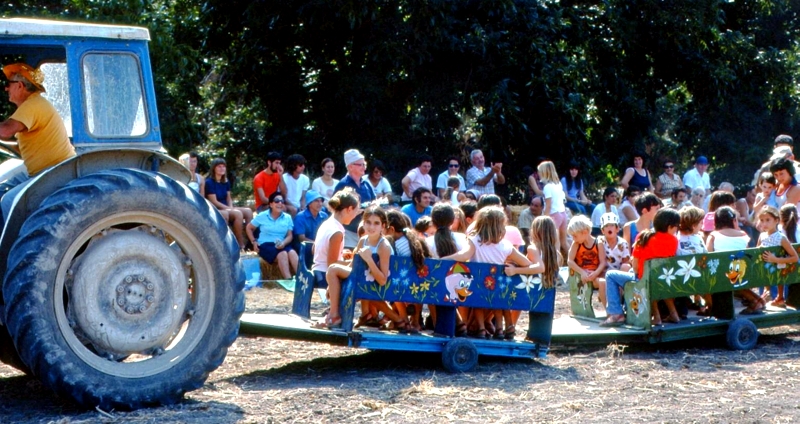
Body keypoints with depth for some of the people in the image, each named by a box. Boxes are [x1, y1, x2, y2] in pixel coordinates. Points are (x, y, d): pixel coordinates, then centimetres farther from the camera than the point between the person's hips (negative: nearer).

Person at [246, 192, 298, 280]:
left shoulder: (287, 218, 9)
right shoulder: (262, 216, 4)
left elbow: (290, 235, 6)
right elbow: (249, 228, 16)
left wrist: (283, 243, -15)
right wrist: (254, 242, 4)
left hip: (282, 245, 3)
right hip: (266, 245, -3)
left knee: (292, 253, -33)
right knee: (283, 254, -35)